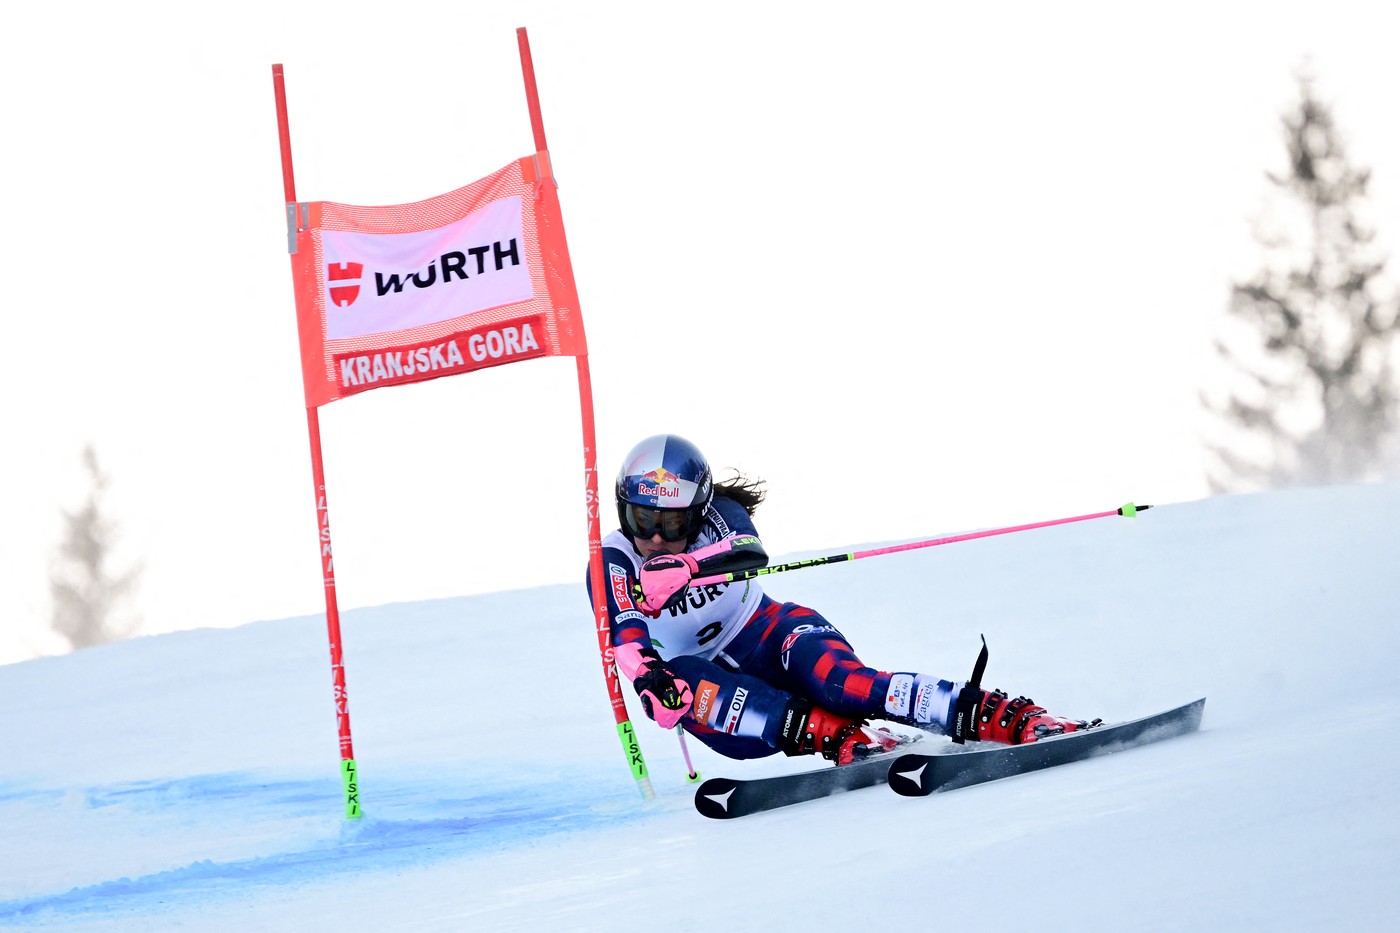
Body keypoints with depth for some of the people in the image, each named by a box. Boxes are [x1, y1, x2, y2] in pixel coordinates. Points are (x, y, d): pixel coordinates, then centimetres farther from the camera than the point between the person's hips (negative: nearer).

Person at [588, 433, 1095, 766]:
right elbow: (622, 629, -30)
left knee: (835, 679, -35)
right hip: (709, 676, 2)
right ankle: (838, 737, -46)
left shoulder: (717, 517, -10)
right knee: (676, 684, -35)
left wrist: (680, 566, -54)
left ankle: (1012, 718, -47)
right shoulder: (611, 563, -9)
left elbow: (751, 553, -34)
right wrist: (643, 672, -53)